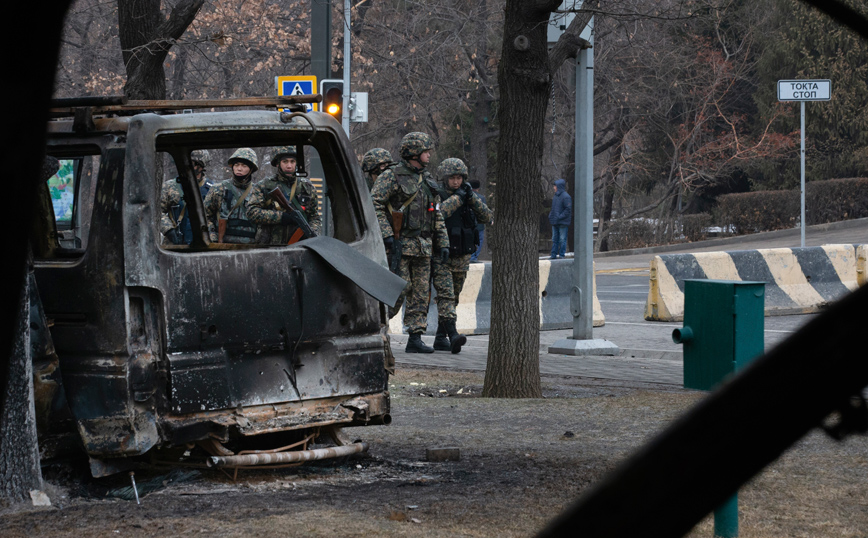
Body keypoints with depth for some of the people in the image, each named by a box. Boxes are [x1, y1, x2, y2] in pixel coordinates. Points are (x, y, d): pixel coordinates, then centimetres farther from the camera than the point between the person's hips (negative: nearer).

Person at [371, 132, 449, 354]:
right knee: (398, 289, -11)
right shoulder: (391, 177, -6)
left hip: (423, 247, 7)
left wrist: (442, 242, 15)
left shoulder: (427, 179, 16)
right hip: (400, 244, -7)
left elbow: (437, 214, 21)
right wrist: (386, 235, -20)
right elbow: (374, 204, -13)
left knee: (421, 294, 3)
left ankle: (415, 339, 5)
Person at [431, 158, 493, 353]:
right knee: (445, 296, -18)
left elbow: (487, 217, 0)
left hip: (462, 258, 6)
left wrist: (471, 197, -11)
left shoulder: (467, 196, 9)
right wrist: (457, 198, -21)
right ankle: (453, 335, -30)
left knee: (452, 299, 10)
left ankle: (440, 338, 17)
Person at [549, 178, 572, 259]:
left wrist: (559, 217, -20)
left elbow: (568, 210, -16)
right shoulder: (556, 196, 15)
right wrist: (550, 215, 7)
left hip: (563, 223, -9)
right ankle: (553, 255, 13)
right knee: (554, 239, 10)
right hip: (555, 222, 9)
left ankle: (562, 255, 0)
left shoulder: (565, 197, -11)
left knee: (562, 240, -4)